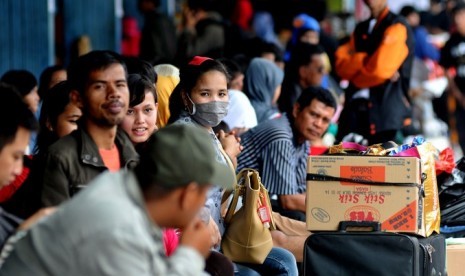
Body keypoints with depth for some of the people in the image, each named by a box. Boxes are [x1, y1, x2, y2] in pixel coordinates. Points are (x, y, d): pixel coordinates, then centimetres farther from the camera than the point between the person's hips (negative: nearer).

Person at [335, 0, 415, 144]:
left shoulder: (397, 27, -4)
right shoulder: (360, 29, 19)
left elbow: (381, 69, -16)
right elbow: (342, 66, 6)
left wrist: (356, 63, 1)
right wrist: (365, 61, -11)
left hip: (387, 111, -6)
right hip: (355, 109, 6)